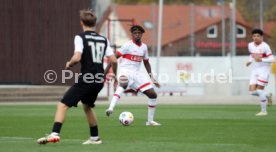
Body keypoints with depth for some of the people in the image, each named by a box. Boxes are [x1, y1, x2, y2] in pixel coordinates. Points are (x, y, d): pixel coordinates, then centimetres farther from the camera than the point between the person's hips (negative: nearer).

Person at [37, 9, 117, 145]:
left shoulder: (80, 38, -6)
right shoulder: (103, 39, 11)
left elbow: (77, 57, -20)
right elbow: (113, 60, 6)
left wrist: (69, 64, 1)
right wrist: (114, 74, 24)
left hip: (86, 80, -6)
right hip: (99, 81, 6)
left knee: (62, 105, -6)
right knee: (87, 107, 29)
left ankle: (55, 133, -23)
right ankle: (95, 137, 31)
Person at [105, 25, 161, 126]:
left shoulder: (144, 47, 12)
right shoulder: (127, 45, -7)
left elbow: (146, 63, 24)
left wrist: (152, 79, 21)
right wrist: (105, 72, -15)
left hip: (136, 74, 7)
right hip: (125, 71, -7)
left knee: (152, 94, 0)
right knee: (123, 84, -43)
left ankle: (150, 121, 12)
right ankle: (111, 108, -53)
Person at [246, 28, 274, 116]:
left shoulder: (265, 46, -14)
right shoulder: (250, 45, 5)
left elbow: (271, 59, -14)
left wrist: (261, 60, -27)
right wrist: (250, 61, 5)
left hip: (264, 70, -6)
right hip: (255, 70, 6)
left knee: (259, 90, -10)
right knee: (252, 91, -4)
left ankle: (264, 111, 4)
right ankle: (267, 96, 24)